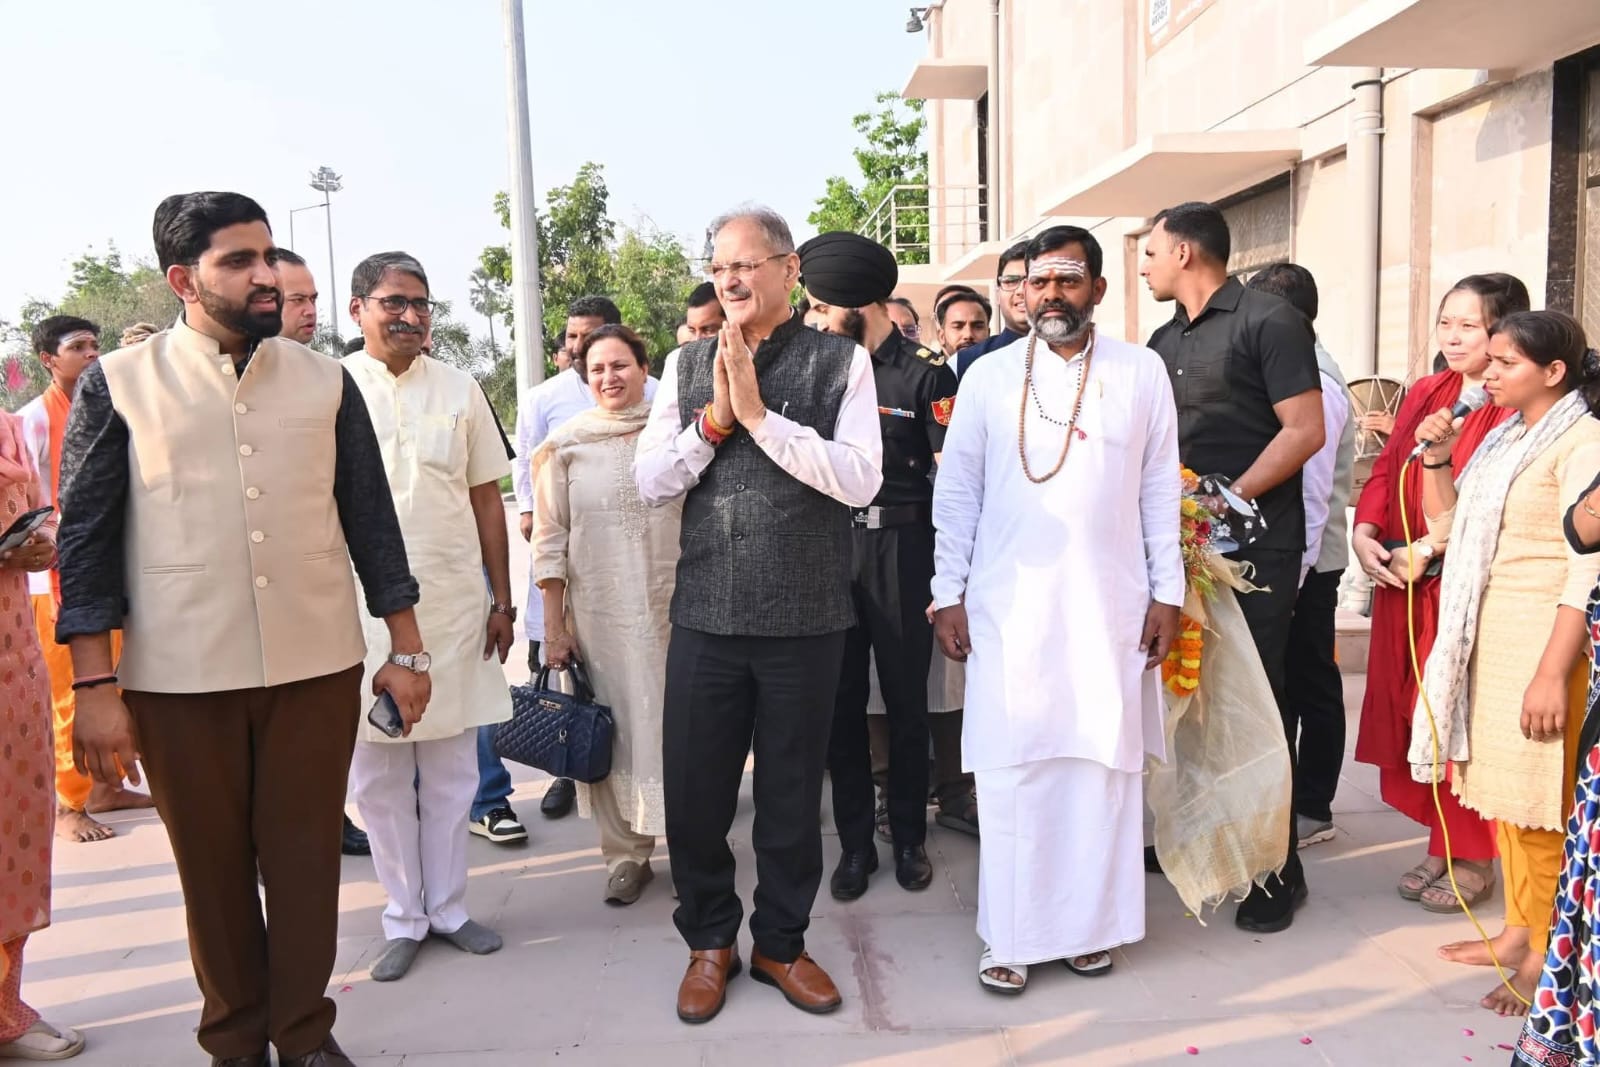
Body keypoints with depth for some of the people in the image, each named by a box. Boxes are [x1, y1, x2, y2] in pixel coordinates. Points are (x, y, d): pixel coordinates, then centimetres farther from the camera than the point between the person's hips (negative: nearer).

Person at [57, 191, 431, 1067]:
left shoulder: (325, 382, 6)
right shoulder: (117, 385, 0)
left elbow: (371, 522, 8)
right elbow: (86, 538, 0)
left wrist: (405, 649, 6)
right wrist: (95, 686, -5)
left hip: (316, 668, 1)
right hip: (179, 677, -1)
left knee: (305, 859, 8)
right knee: (213, 868, 12)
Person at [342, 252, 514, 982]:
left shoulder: (459, 389, 6)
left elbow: (487, 499, 8)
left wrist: (502, 599, 6)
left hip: (456, 602, 2)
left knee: (451, 767, 9)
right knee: (378, 773, 7)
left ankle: (448, 906, 23)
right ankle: (403, 918, 22)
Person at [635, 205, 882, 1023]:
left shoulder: (840, 360, -3)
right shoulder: (686, 364, 7)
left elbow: (860, 480, -14)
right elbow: (649, 482, 2)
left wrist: (759, 413, -17)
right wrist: (714, 420, -12)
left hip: (803, 616, -2)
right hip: (705, 614, 2)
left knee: (791, 794, 13)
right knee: (693, 793, 10)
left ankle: (780, 942, 35)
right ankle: (709, 940, 34)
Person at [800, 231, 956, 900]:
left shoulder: (926, 372, -4)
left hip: (902, 548, -4)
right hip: (833, 546, 4)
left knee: (906, 701, 8)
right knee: (841, 701, 8)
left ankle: (909, 837, 25)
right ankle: (854, 842, 21)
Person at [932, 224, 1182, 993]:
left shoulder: (1141, 374, 4)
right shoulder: (988, 378, 3)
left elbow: (1161, 489, 6)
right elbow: (957, 493, 4)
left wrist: (1167, 592, 2)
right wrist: (948, 595, 0)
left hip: (1111, 606, 1)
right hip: (1009, 607, 0)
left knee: (1105, 762, 6)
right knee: (1011, 767, 2)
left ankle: (1092, 921, 22)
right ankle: (1011, 932, 13)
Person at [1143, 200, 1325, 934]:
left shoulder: (1268, 322, -7)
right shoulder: (1164, 341, 15)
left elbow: (1306, 430, -14)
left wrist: (1230, 500, -16)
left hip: (1254, 540, -7)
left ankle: (1277, 868, 10)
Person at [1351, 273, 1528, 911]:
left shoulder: (1516, 408, -9)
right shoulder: (1423, 394, 14)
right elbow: (1385, 470, 10)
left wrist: (1425, 549, -19)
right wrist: (1363, 533, -5)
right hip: (1400, 580, 7)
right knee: (1408, 710, 10)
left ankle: (1471, 857, 17)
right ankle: (1439, 843, 25)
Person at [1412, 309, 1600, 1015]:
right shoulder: (1504, 439, 14)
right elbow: (1446, 524, 20)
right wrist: (1435, 457, 5)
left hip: (1543, 637, -8)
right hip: (1487, 633, 8)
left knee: (1538, 801, -1)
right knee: (1502, 791, 13)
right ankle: (1517, 931, 25)